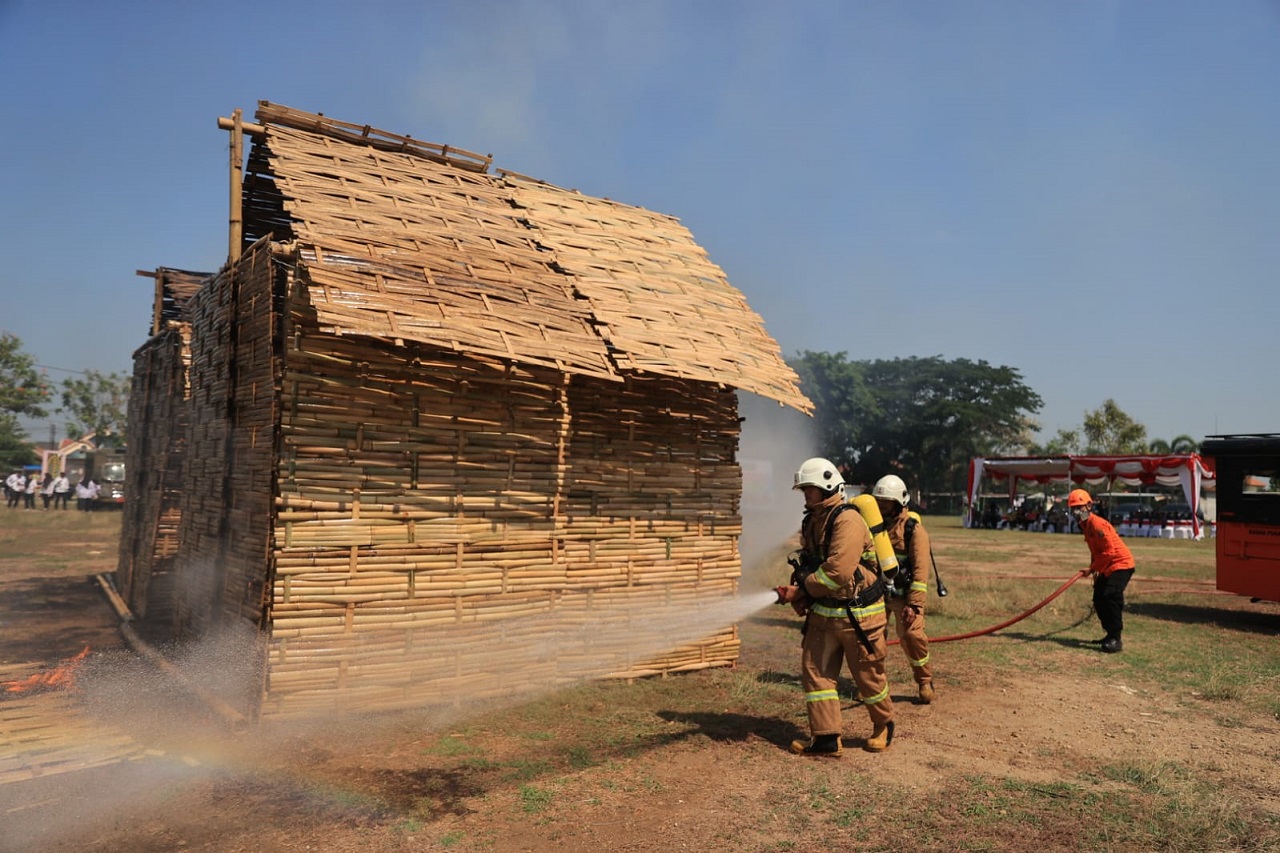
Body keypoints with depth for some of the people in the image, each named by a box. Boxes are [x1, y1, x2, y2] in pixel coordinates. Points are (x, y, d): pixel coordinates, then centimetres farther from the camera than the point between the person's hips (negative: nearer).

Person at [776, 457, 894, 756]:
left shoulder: (847, 520, -21)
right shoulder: (812, 521, 7)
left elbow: (837, 572, -29)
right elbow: (806, 564, 14)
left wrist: (801, 590, -18)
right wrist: (796, 593, -5)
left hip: (857, 614, -8)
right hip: (823, 612, 8)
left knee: (868, 675, 9)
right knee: (814, 670, 3)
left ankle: (883, 726, 33)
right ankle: (825, 738, 10)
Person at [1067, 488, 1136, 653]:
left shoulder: (1097, 524, -21)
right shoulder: (1085, 525, 10)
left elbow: (1109, 551, -25)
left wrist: (1093, 568, -18)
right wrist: (1093, 568, 9)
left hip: (1120, 564, -11)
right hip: (1107, 568, 11)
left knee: (1111, 597, -23)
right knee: (1099, 599, 13)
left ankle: (1115, 640, -22)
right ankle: (1110, 635, 24)